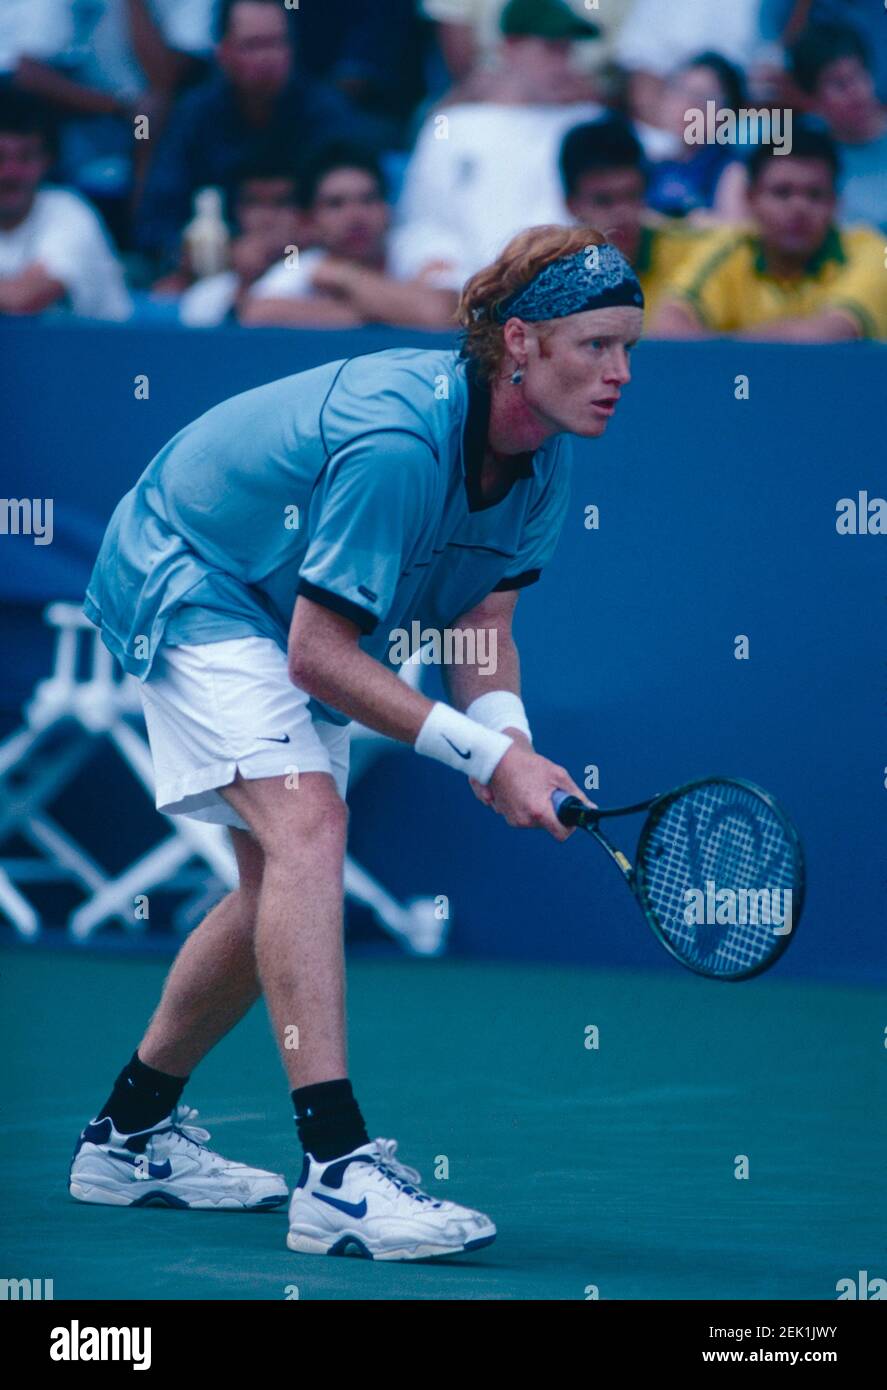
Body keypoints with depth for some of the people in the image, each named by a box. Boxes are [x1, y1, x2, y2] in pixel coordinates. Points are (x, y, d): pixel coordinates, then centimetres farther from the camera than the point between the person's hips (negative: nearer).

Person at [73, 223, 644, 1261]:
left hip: (287, 620, 10)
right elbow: (318, 653, -32)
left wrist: (510, 738, -22)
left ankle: (130, 1135, 31)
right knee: (305, 823, -27)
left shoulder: (544, 454, -10)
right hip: (186, 583, -10)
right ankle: (337, 1174, -33)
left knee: (281, 882, 13)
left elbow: (481, 621, -2)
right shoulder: (395, 441, -36)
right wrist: (483, 753, -32)